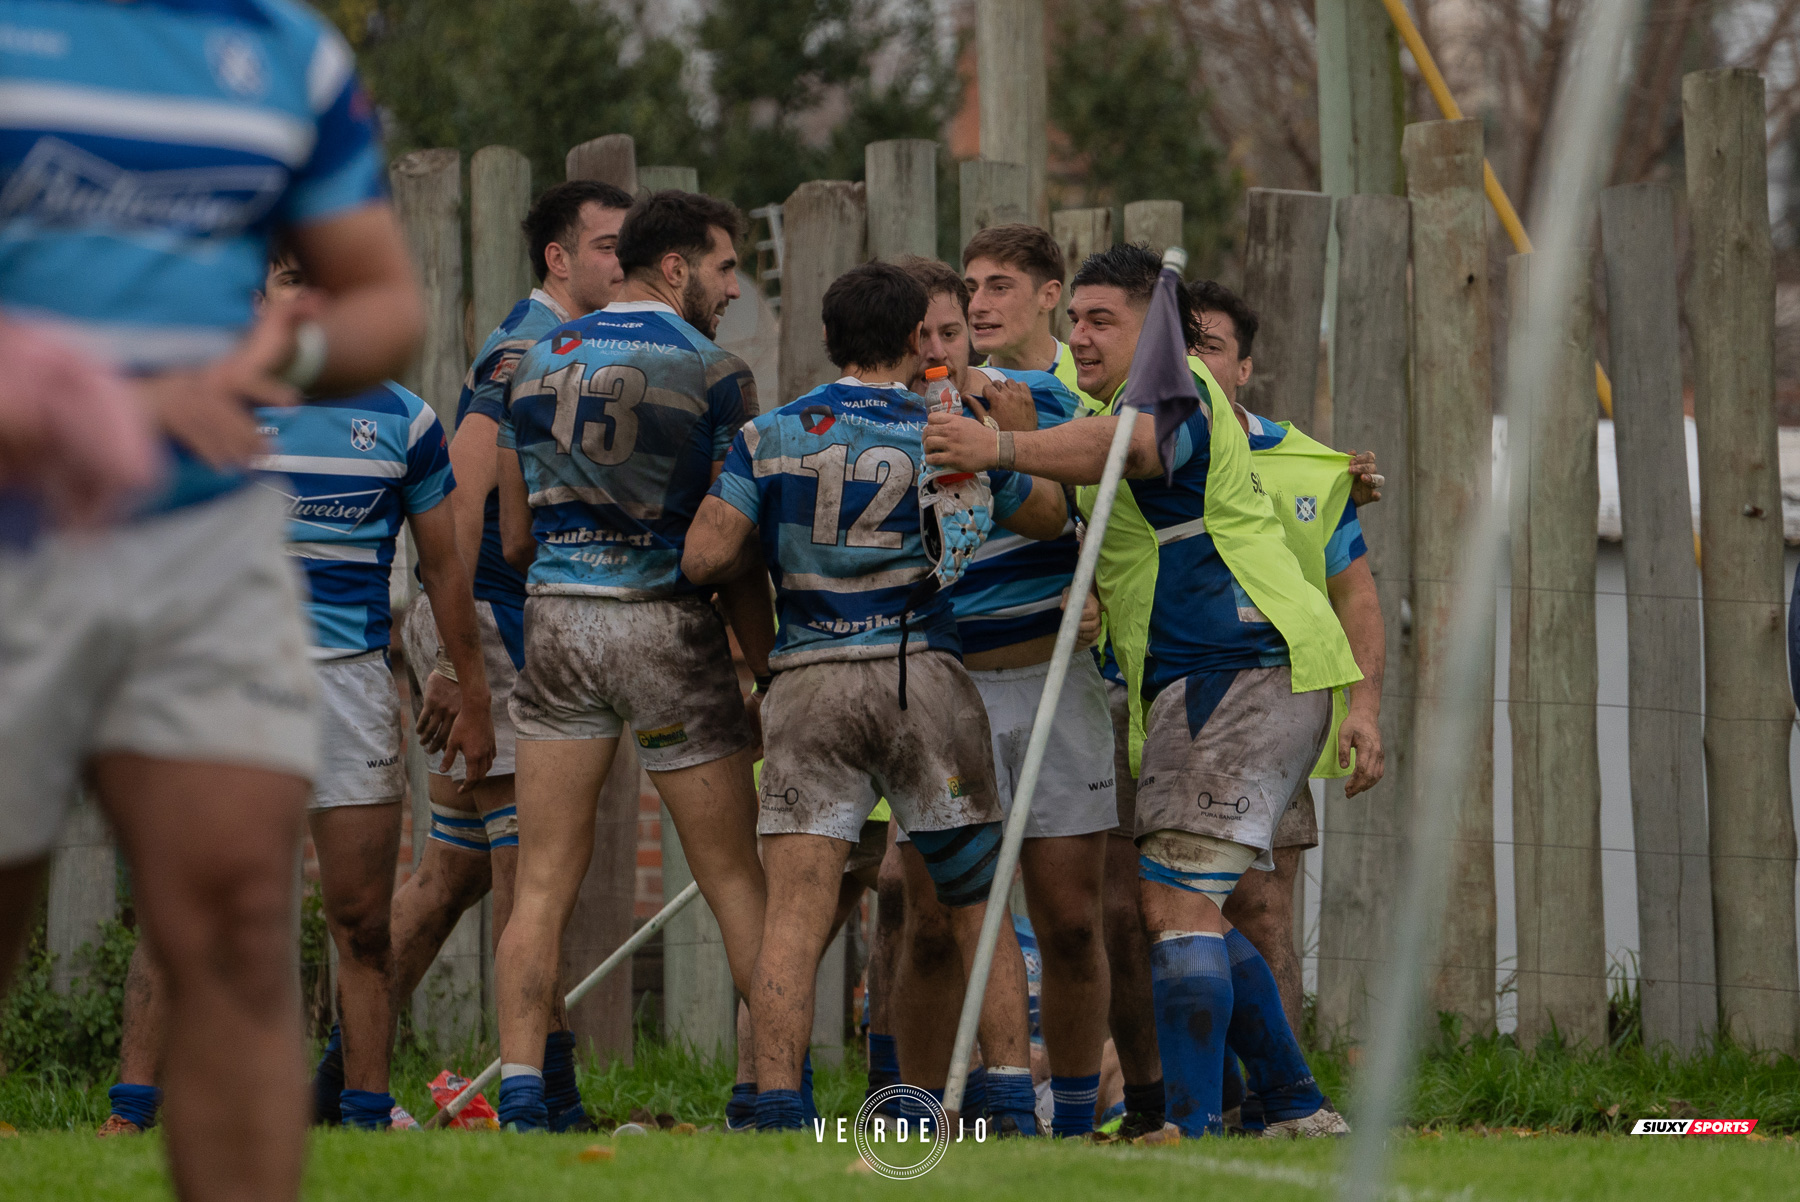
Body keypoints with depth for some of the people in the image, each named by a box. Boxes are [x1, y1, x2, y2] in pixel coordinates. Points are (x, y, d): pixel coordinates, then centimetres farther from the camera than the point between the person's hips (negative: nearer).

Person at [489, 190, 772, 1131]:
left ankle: (520, 1093, -7)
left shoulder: (539, 361, 9)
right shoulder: (712, 373, -5)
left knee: (543, 885, 2)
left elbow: (513, 540, 12)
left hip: (556, 617, 4)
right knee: (734, 880, 5)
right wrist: (768, 673, 1)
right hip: (666, 623, -3)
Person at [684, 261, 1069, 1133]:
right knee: (979, 910, 9)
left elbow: (705, 557, -3)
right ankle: (1012, 1104, 4)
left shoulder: (767, 437, 4)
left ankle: (776, 1111, -14)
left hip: (807, 681, 1)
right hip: (922, 672, -1)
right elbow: (1047, 518, 15)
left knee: (795, 914, -5)